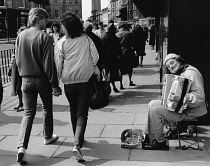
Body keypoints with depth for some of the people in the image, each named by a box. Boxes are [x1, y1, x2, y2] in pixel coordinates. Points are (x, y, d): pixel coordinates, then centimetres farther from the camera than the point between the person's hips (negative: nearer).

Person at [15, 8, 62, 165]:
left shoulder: (20, 36, 2)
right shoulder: (45, 37, -14)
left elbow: (18, 59, 8)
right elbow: (49, 63, -16)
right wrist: (55, 84, -12)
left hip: (26, 79, 4)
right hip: (42, 79, -3)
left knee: (28, 113, 6)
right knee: (47, 108, 19)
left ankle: (22, 146, -8)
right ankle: (48, 136, 35)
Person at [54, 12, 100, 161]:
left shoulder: (61, 43, -6)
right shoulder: (87, 39, -2)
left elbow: (58, 65, -5)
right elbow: (95, 57, -3)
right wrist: (96, 70, 14)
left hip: (69, 82, 1)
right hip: (85, 81, -1)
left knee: (74, 111, 21)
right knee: (82, 113, 0)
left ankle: (78, 140, 36)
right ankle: (77, 144, -17)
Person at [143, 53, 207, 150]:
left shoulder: (191, 73, -18)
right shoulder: (180, 73, 13)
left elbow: (200, 96, -27)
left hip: (190, 112, -10)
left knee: (155, 110, -17)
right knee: (152, 104, 6)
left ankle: (160, 141, 0)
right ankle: (148, 137, 11)